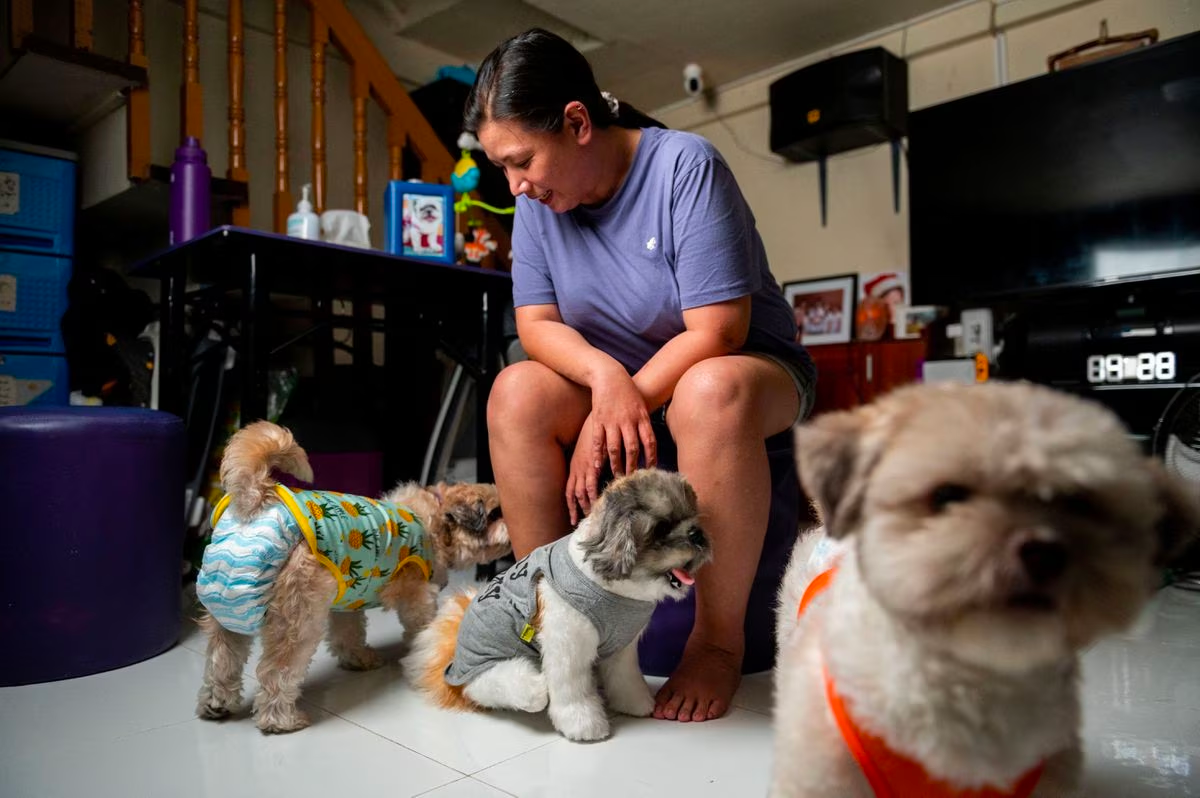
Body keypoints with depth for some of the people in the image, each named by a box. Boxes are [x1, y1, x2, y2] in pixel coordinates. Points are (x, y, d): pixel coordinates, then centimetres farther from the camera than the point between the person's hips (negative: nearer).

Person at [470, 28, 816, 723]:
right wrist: (607, 377, -28)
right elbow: (536, 321, -7)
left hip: (746, 367, -4)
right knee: (516, 393, -20)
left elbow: (716, 332, -25)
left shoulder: (686, 166, -20)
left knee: (711, 393, -38)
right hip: (612, 378, 5)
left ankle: (719, 639, -21)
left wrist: (612, 413, -25)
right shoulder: (538, 200, -3)